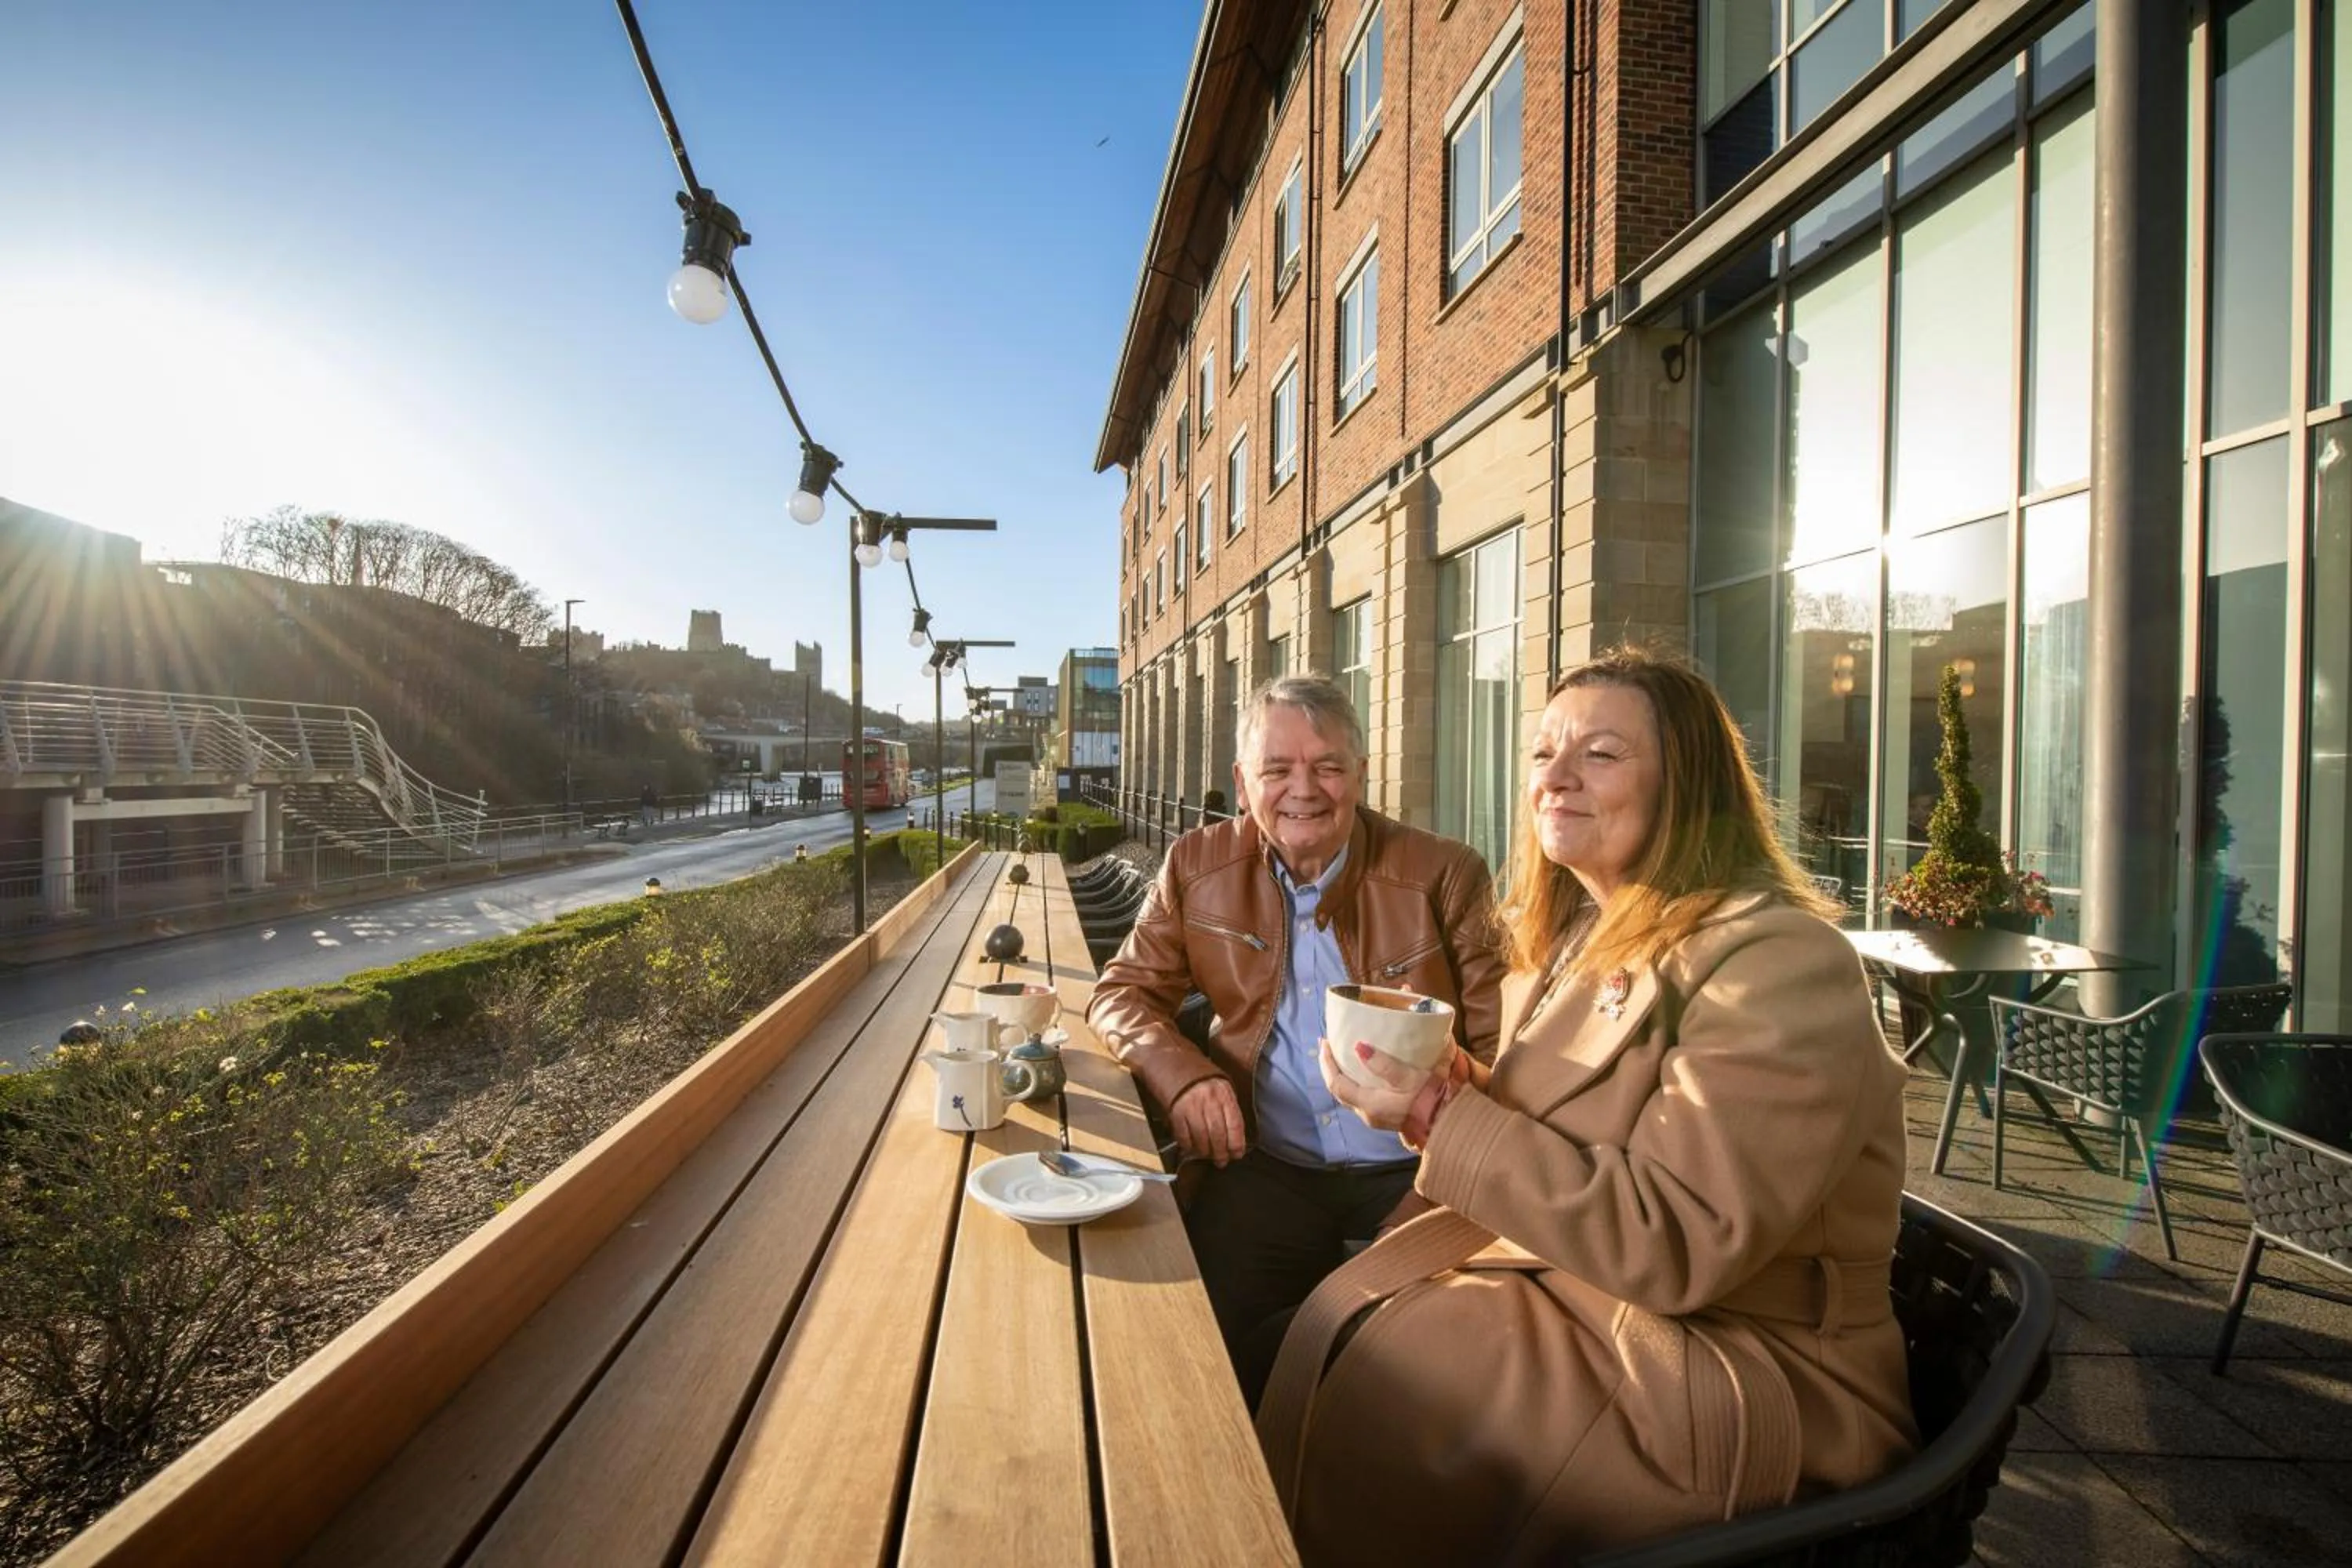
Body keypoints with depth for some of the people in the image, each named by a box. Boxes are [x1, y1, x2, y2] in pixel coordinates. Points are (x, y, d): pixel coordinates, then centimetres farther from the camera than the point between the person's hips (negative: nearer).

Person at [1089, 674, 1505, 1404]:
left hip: (1416, 1173, 0)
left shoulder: (1445, 873, -1)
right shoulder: (1198, 866, 4)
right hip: (1266, 1167, 1)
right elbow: (1122, 991, 8)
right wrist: (1183, 1074, -13)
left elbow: (1501, 1043, 2)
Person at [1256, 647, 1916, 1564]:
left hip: (1747, 1365, -7)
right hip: (1560, 1269, 7)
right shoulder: (1576, 937, 5)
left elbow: (1679, 1244, -25)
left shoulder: (1781, 964, -20)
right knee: (1339, 1322, -7)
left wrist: (1446, 1122, -24)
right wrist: (1446, 1099, -9)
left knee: (1395, 1381, -17)